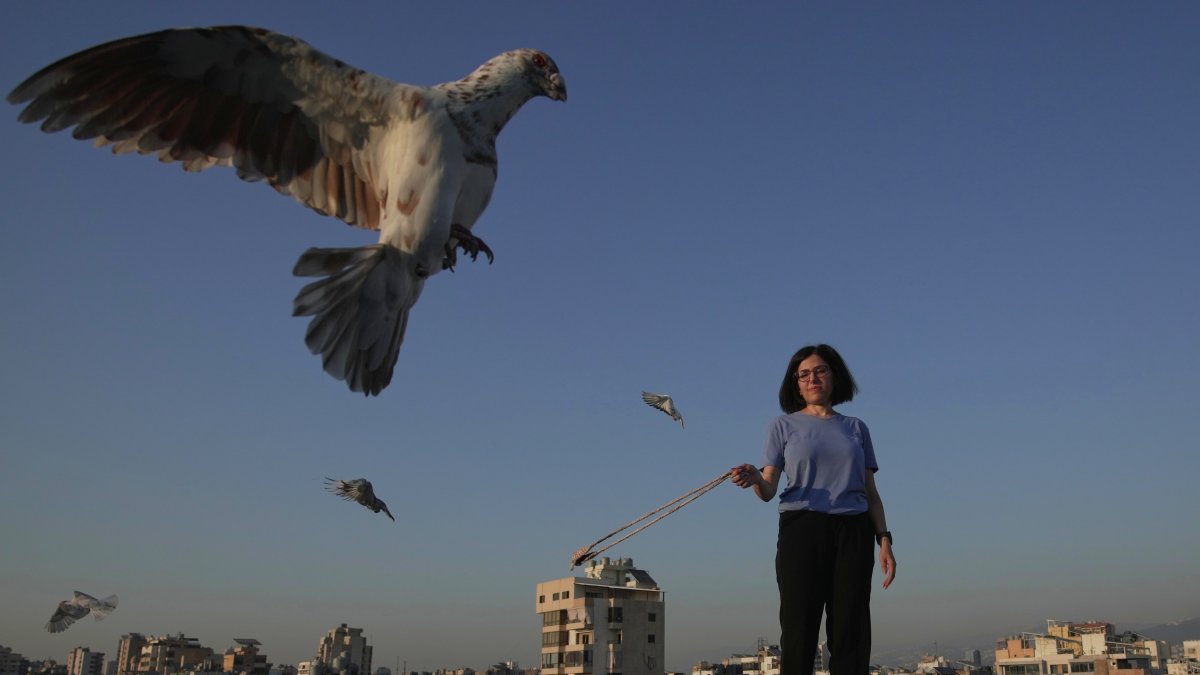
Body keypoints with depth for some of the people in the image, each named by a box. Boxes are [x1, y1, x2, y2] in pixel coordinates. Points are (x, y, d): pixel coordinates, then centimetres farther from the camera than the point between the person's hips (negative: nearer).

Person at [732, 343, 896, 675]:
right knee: (799, 630, -6)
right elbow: (769, 490, 1)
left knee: (851, 633, -2)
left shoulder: (856, 428, 17)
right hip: (801, 527, -2)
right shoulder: (784, 425, 10)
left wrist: (884, 540, 3)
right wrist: (755, 479, -23)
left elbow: (871, 492, 15)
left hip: (853, 532, 2)